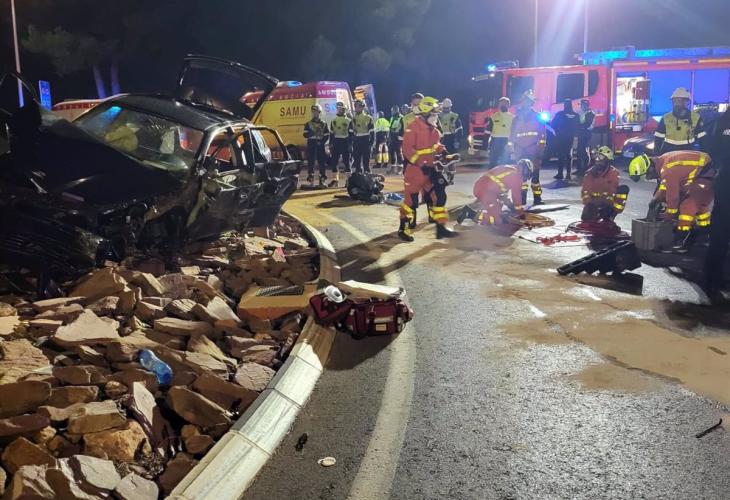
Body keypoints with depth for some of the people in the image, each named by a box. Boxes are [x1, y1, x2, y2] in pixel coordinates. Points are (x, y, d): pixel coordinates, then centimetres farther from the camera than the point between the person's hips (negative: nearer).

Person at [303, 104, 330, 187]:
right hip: (311, 144, 0)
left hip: (320, 145, 0)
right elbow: (305, 135, -1)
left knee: (322, 162, -2)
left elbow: (327, 136, 4)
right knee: (310, 162, -2)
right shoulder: (308, 124, 9)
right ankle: (310, 180, 2)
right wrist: (312, 133, -20)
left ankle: (322, 180, 5)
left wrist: (321, 142, -13)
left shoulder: (323, 124, 8)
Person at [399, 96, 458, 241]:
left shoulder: (434, 130, 12)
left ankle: (441, 227, 9)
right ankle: (404, 229, 12)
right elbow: (407, 150, -20)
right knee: (411, 199, -1)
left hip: (431, 168, 8)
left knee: (439, 195, 3)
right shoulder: (413, 128, -15)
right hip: (416, 169, -8)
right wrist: (422, 164, -25)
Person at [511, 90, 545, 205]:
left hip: (534, 151, -2)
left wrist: (540, 151, -8)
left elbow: (542, 136, 0)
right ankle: (522, 198, 9)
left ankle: (537, 198, -1)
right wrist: (512, 151, 6)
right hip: (521, 151, 2)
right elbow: (512, 136, 12)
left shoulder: (537, 117, 4)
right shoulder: (517, 118, 11)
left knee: (535, 174, -5)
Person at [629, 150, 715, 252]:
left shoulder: (668, 170, -26)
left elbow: (672, 193, -19)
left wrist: (669, 214, -7)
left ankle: (682, 240, -12)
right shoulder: (662, 161, 3)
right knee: (699, 204, 22)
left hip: (706, 175, -10)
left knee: (688, 205, -13)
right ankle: (705, 231, 36)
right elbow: (665, 183, 19)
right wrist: (656, 198, 13)